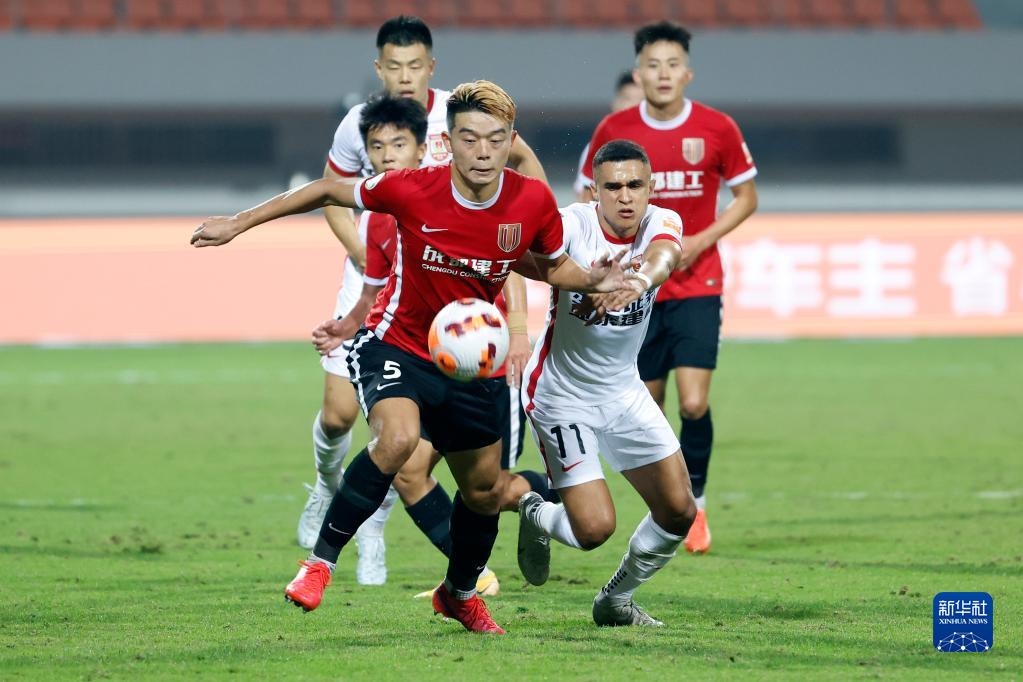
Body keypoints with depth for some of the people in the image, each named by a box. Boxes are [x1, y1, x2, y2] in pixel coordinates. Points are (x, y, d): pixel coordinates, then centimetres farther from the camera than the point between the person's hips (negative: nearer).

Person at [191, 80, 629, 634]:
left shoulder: (534, 202, -13)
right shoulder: (412, 191, -21)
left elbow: (552, 265, 8)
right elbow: (330, 191, -4)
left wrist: (591, 280, -14)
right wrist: (239, 224, 0)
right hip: (395, 345, -4)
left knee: (485, 492, 15)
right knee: (397, 438, -34)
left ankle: (459, 594, 44)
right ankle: (320, 563, -21)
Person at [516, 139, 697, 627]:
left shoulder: (661, 223, -10)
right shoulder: (574, 225, -20)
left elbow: (664, 253, -33)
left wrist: (644, 278, -58)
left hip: (624, 391, 5)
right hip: (562, 396, -5)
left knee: (679, 511, 2)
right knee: (595, 527, -13)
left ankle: (616, 600, 27)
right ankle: (535, 517, 23)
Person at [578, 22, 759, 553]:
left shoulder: (717, 129, -5)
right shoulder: (613, 131, -3)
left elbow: (746, 196, 5)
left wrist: (701, 240, -8)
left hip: (696, 286, -1)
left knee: (694, 404, -13)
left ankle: (695, 503, 9)